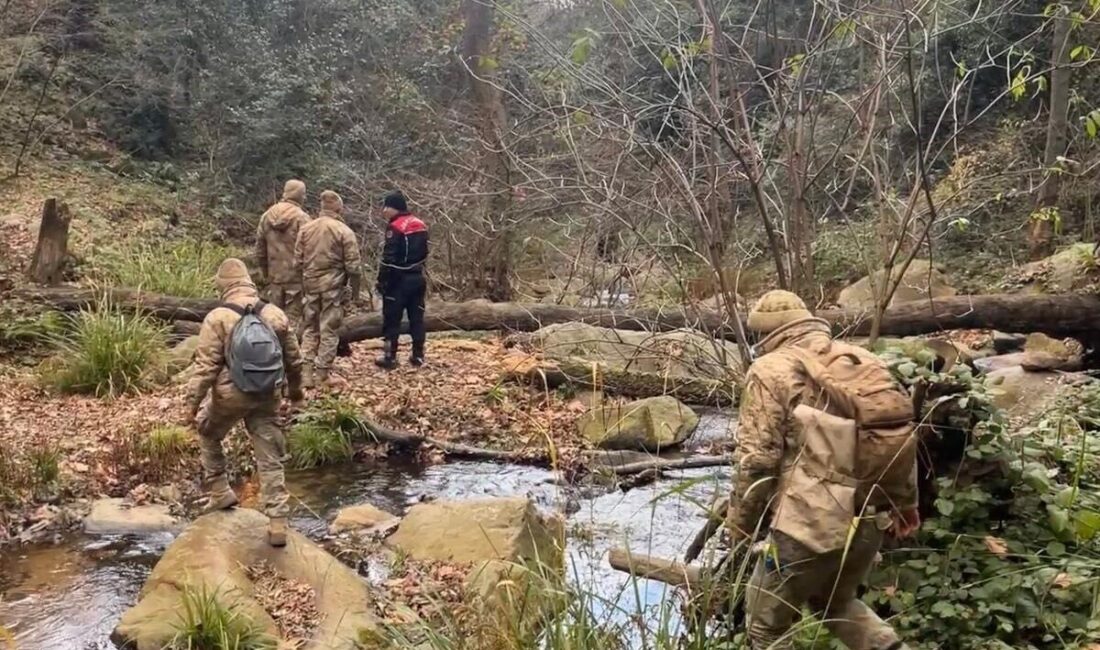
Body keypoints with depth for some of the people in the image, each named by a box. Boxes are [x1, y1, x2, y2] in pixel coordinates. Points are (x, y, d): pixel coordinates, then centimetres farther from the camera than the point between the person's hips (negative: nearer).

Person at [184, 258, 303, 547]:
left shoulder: (217, 318, -9)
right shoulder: (276, 315, 3)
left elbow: (205, 366, -12)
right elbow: (293, 359, 11)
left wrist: (192, 403, -6)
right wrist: (295, 389, 27)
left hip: (229, 395, -3)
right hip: (267, 396, 3)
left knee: (209, 436, 28)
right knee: (270, 460, 6)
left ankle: (220, 493, 30)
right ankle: (278, 523, 3)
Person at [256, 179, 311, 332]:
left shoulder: (267, 216, 6)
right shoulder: (301, 218, -12)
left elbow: (260, 250, 12)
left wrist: (265, 274, 21)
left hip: (274, 277, 5)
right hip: (296, 277, -5)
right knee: (293, 319, -1)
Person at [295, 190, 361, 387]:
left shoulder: (305, 229, 4)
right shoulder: (344, 231, -8)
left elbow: (297, 261, 7)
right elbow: (353, 265, -8)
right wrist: (355, 289, 3)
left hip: (310, 283, 4)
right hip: (333, 285, -4)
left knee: (309, 328, 13)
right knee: (329, 330, 3)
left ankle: (307, 372, 9)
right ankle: (322, 373, 5)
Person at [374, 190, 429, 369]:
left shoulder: (395, 227, -15)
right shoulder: (420, 225, 10)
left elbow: (389, 258, -18)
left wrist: (382, 280, -13)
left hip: (399, 280, -7)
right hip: (417, 278, 8)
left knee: (391, 319, 1)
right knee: (416, 317, 11)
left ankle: (390, 357, 3)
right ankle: (418, 356, 14)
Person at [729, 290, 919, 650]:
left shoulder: (772, 370, -7)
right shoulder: (865, 362, 12)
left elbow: (758, 461, -12)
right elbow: (904, 436, 15)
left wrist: (739, 524, 1)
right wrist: (905, 502, 26)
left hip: (810, 525, -7)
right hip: (870, 522, 7)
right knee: (835, 602, 31)